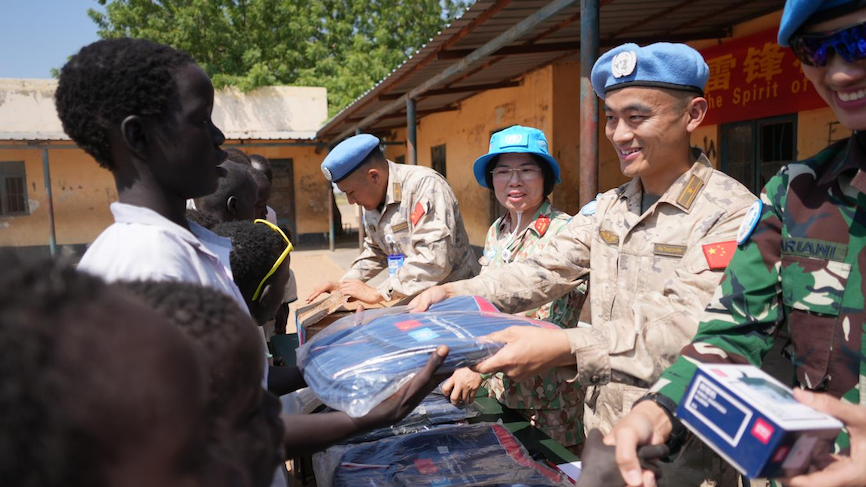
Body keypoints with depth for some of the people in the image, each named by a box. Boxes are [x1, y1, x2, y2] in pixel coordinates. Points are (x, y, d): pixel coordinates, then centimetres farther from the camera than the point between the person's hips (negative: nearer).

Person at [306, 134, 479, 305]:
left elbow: (434, 260, -26)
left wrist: (377, 293, -21)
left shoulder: (423, 184, -18)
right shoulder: (372, 202, 7)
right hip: (415, 300, 7)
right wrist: (343, 285, 10)